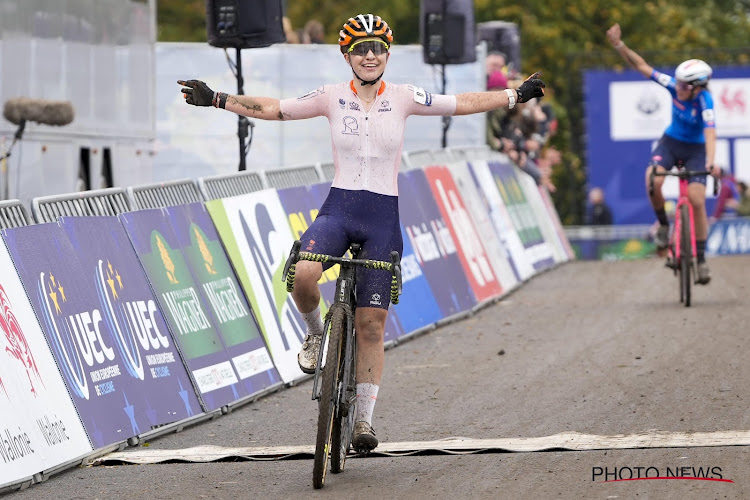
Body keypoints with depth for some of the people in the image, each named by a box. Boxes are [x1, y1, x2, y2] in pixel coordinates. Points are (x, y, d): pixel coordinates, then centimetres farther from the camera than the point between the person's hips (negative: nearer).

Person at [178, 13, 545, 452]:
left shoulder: (404, 98, 2)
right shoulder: (332, 97, 2)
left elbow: (461, 104, 8)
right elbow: (273, 109, 8)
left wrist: (515, 96, 3)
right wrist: (215, 100, 4)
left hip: (382, 218, 0)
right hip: (339, 208, 0)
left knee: (371, 324, -1)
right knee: (303, 275, -32)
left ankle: (364, 419, 9)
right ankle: (315, 332, 1)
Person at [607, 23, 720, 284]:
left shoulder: (704, 101, -27)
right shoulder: (674, 86, -17)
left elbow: (710, 133, -39)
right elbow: (642, 66, -12)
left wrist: (710, 163, -53)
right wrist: (619, 46, -22)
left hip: (695, 149, -3)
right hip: (671, 142, 3)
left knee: (697, 201, -13)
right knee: (653, 180, -27)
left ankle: (701, 258, 2)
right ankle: (663, 225, -1)